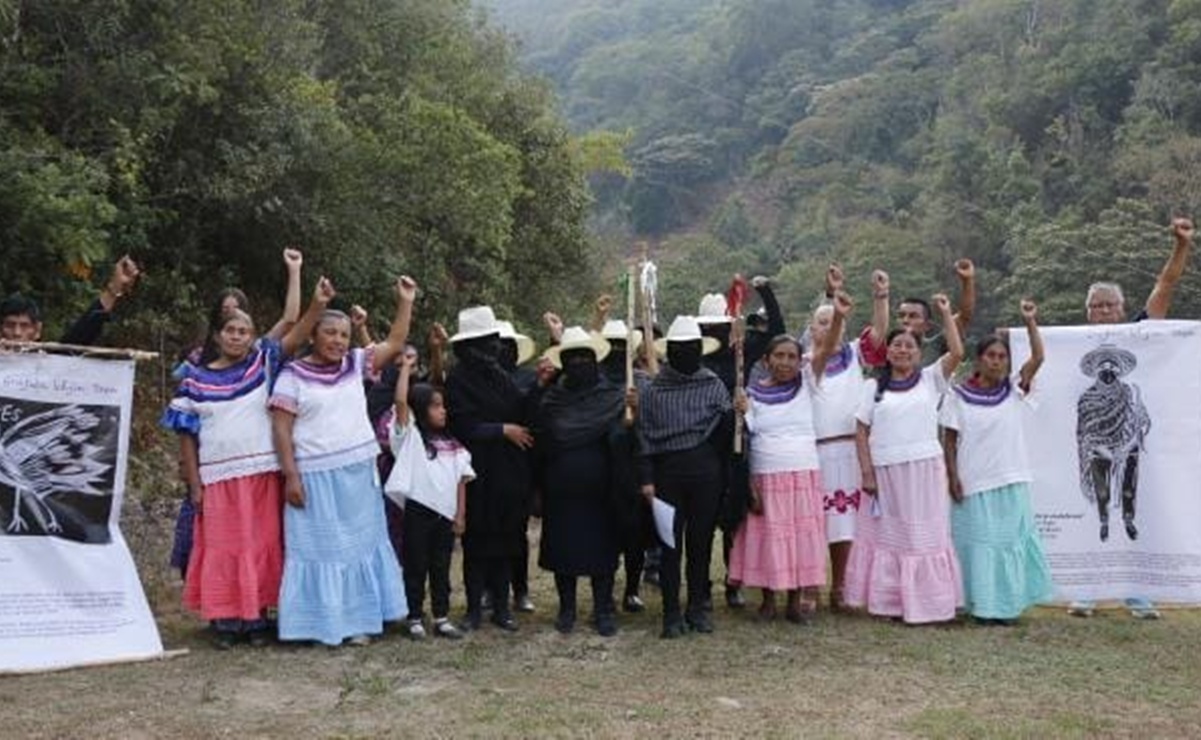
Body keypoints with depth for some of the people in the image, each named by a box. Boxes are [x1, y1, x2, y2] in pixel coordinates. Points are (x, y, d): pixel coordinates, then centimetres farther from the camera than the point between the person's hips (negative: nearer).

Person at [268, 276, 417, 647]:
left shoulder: (355, 365, 8)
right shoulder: (293, 376, -4)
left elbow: (394, 344, 7)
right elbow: (281, 428, -8)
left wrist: (405, 301, 1)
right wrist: (291, 475, -15)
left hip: (359, 473, 5)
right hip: (315, 477, -5)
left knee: (358, 544, 9)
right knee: (320, 546, 1)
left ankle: (357, 620, 18)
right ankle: (324, 622, 8)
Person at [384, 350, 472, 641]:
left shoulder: (452, 445, 14)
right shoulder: (409, 436, -1)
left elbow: (461, 480, 12)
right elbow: (401, 401, -15)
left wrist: (461, 514, 4)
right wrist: (406, 367, -11)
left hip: (446, 513, 5)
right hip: (418, 510, -5)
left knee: (441, 568, 11)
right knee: (415, 567, 3)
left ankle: (441, 618, 17)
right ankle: (414, 619, 12)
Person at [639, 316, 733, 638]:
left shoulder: (714, 385, 6)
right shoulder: (654, 390, 3)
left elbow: (725, 428, 6)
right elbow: (644, 434, 2)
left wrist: (733, 416, -14)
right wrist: (646, 478, -2)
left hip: (706, 470, 1)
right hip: (667, 472, -1)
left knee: (701, 541, 8)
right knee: (670, 543, 3)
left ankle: (698, 608, 21)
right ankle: (671, 613, 12)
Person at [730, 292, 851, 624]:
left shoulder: (806, 383, 3)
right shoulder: (753, 393, 3)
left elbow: (826, 350, -12)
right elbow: (747, 435, 3)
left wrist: (838, 317, -27)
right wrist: (743, 412, -16)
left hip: (804, 474, 1)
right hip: (764, 475, 0)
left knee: (801, 535, 3)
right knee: (768, 536, 4)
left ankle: (797, 600, 12)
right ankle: (768, 599, 15)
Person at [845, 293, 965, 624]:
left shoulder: (931, 379, 6)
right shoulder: (875, 387, 6)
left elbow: (957, 352, -9)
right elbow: (862, 431, 3)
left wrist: (946, 313, -6)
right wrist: (867, 472, -5)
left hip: (924, 469, 0)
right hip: (885, 471, 1)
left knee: (923, 535, 4)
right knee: (887, 535, 5)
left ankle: (923, 602, 11)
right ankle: (888, 600, 13)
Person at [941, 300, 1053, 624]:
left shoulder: (1013, 391, 5)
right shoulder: (959, 395, -2)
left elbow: (1037, 358, -7)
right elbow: (949, 440, -1)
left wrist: (1030, 323, -13)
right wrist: (953, 476, -8)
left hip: (1011, 482, 3)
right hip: (974, 484, -3)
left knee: (1011, 541, 8)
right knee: (980, 543, 2)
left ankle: (1007, 603, 19)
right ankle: (984, 606, 10)